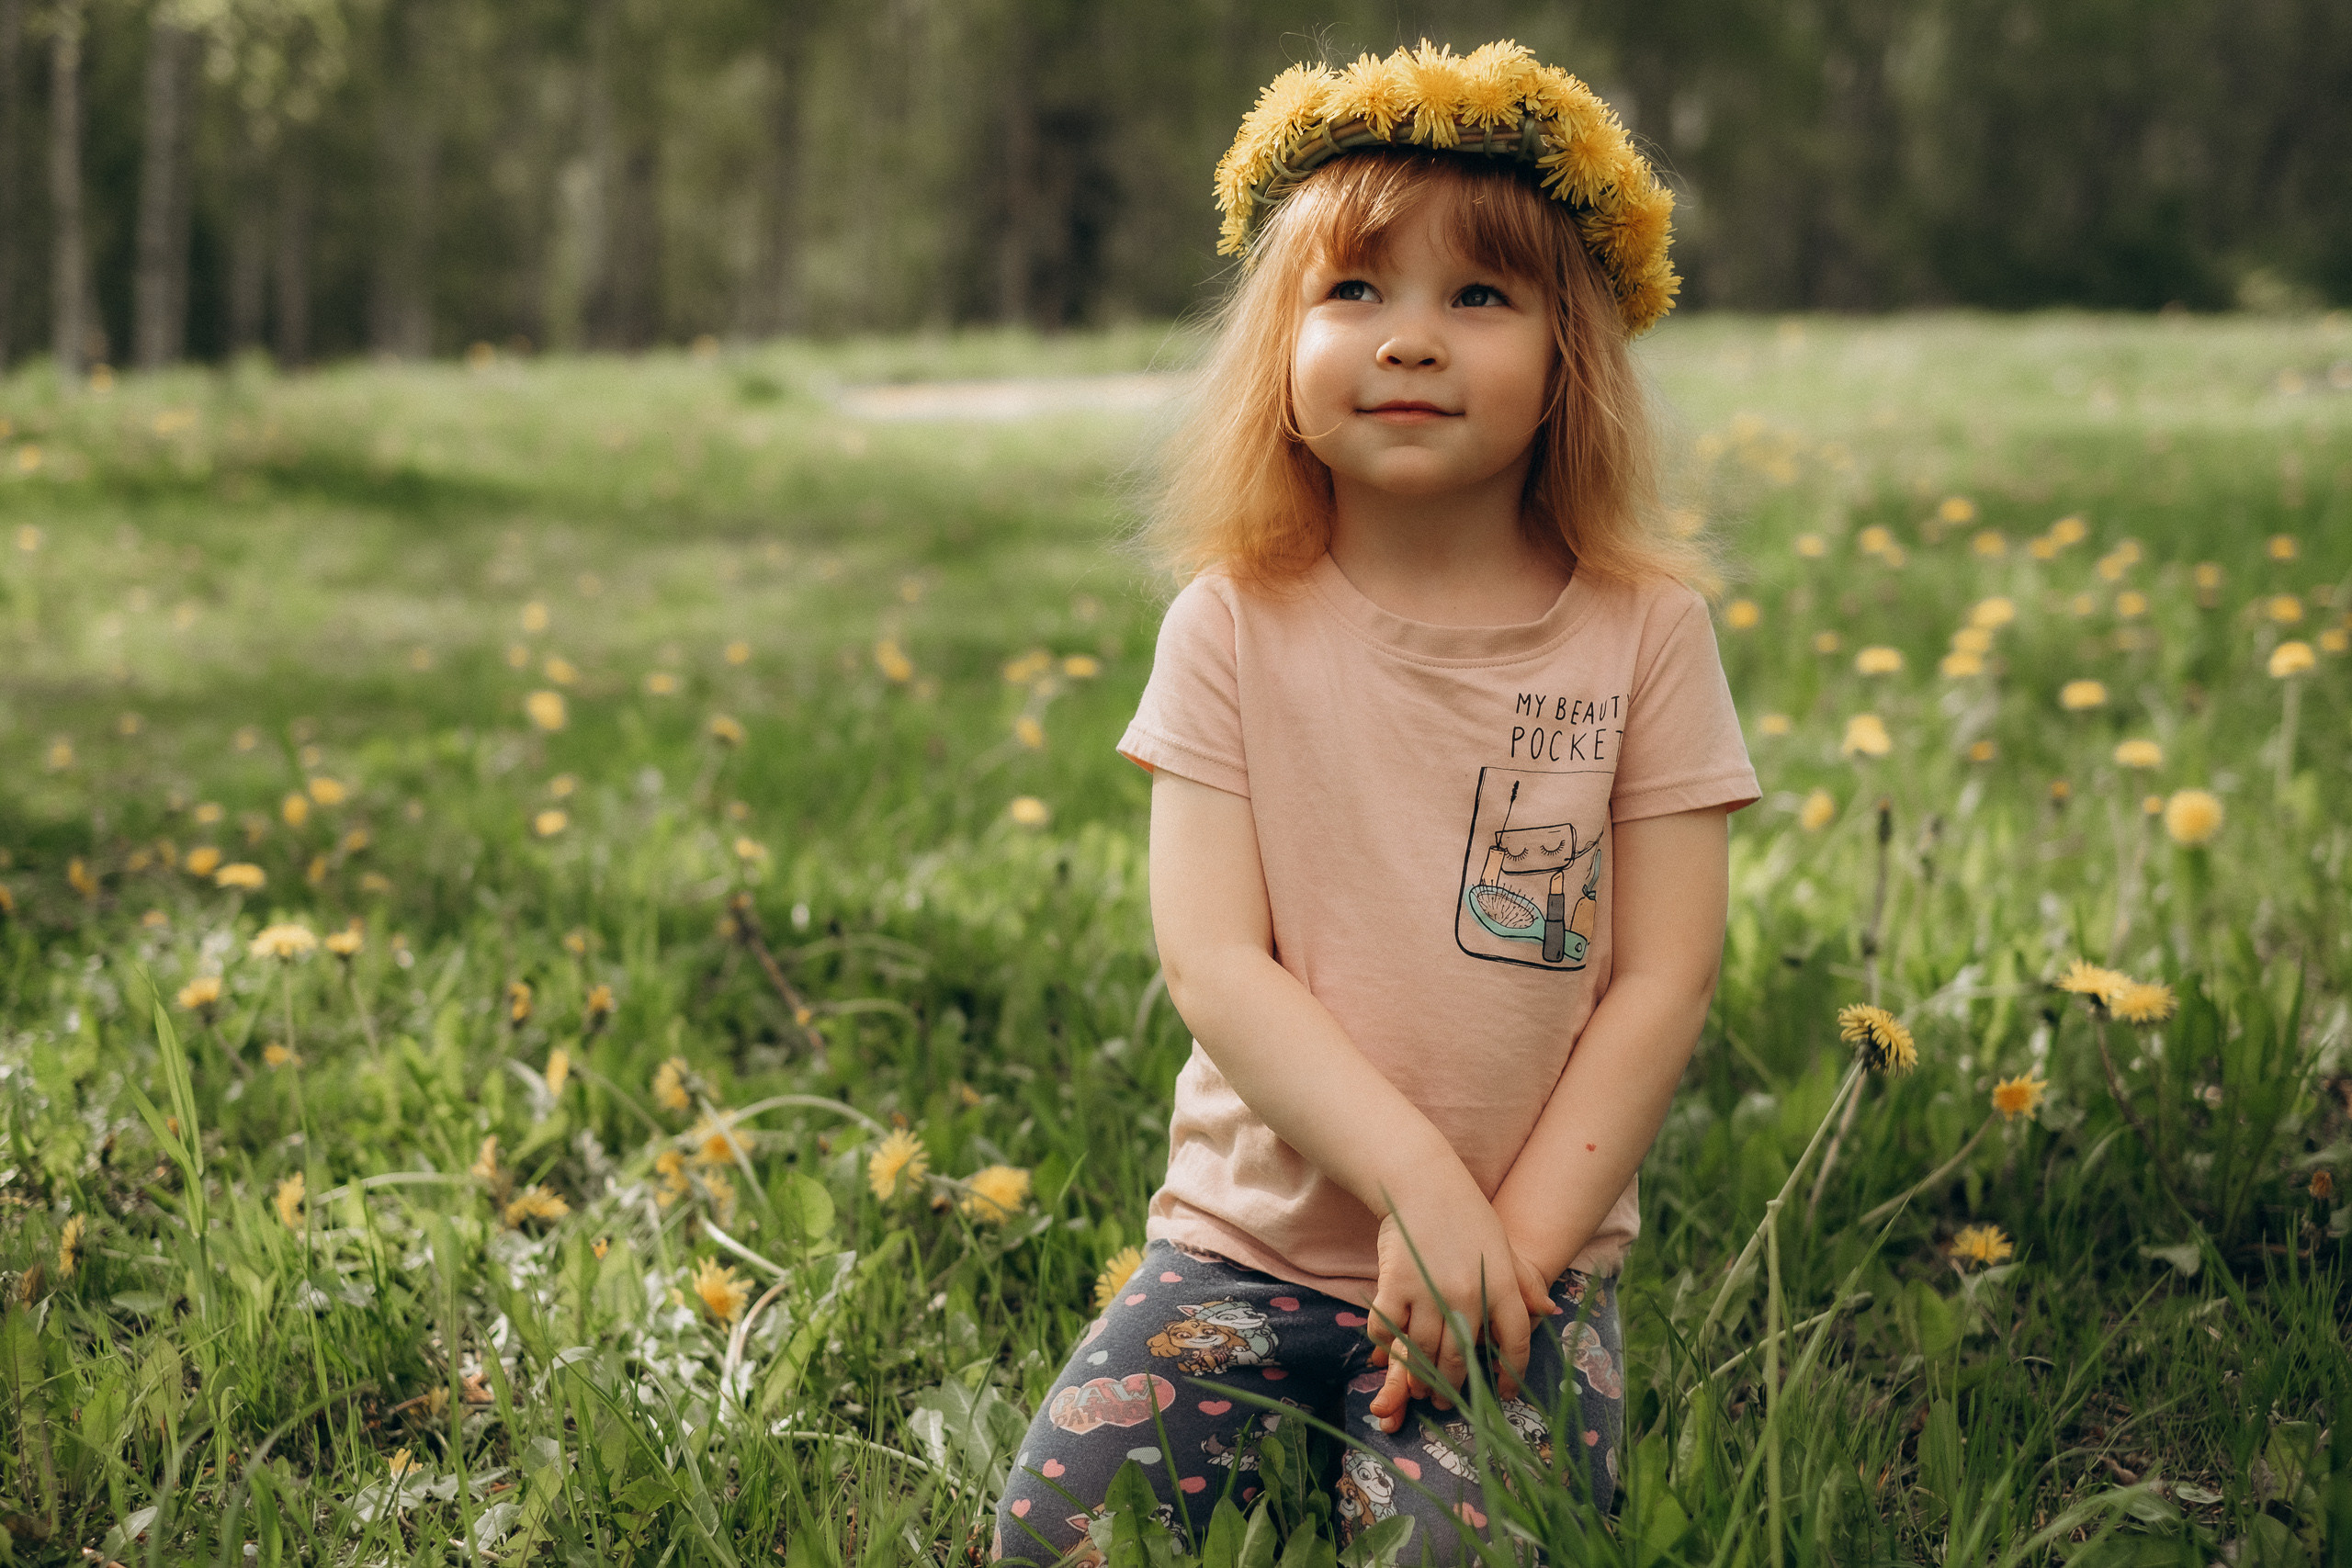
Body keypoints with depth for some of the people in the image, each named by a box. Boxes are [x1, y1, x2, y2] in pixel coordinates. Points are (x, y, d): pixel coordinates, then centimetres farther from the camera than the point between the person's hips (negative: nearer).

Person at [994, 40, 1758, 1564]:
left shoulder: (1644, 631, -2)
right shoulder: (1236, 629, -2)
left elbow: (1663, 979, -4)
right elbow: (1215, 962, -9)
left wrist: (1521, 1239, -13)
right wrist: (1419, 1183, -20)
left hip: (1536, 1240, -1)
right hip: (1255, 1234, 1)